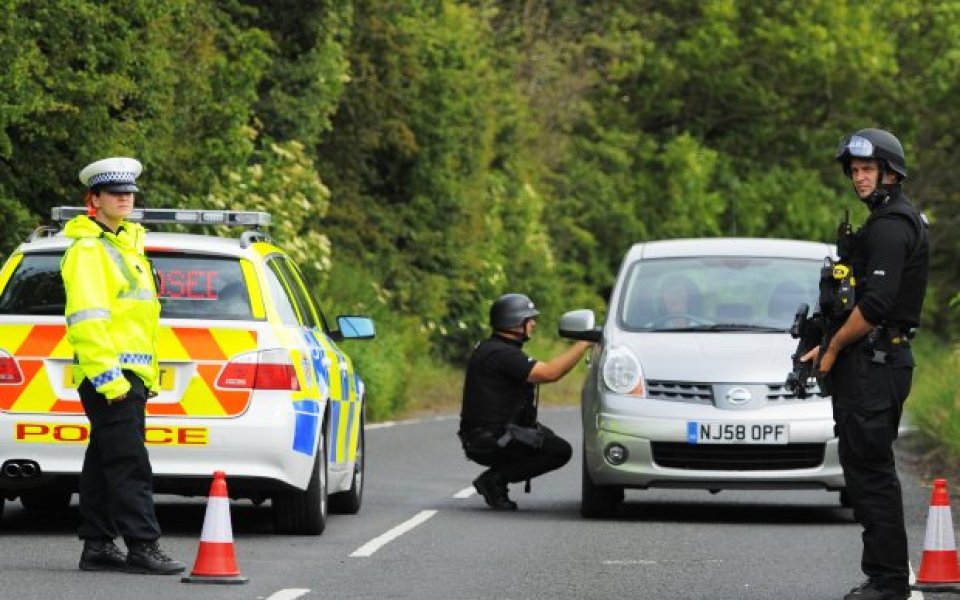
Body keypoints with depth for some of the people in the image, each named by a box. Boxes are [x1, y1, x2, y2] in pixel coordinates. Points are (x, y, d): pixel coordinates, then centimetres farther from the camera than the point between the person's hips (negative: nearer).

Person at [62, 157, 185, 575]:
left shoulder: (126, 245, 21)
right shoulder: (87, 249, -10)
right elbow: (86, 317, -19)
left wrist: (148, 373, 24)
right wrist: (106, 372, -24)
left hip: (131, 374, 10)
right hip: (108, 373, -10)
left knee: (105, 463, 11)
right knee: (130, 465, -13)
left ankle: (97, 547, 15)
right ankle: (142, 547, -16)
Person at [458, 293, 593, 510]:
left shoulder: (489, 348, 16)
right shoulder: (501, 354, -18)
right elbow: (550, 373, -24)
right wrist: (584, 344, -18)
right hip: (489, 441, -11)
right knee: (560, 451, -13)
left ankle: (495, 479, 12)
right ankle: (494, 480, -9)